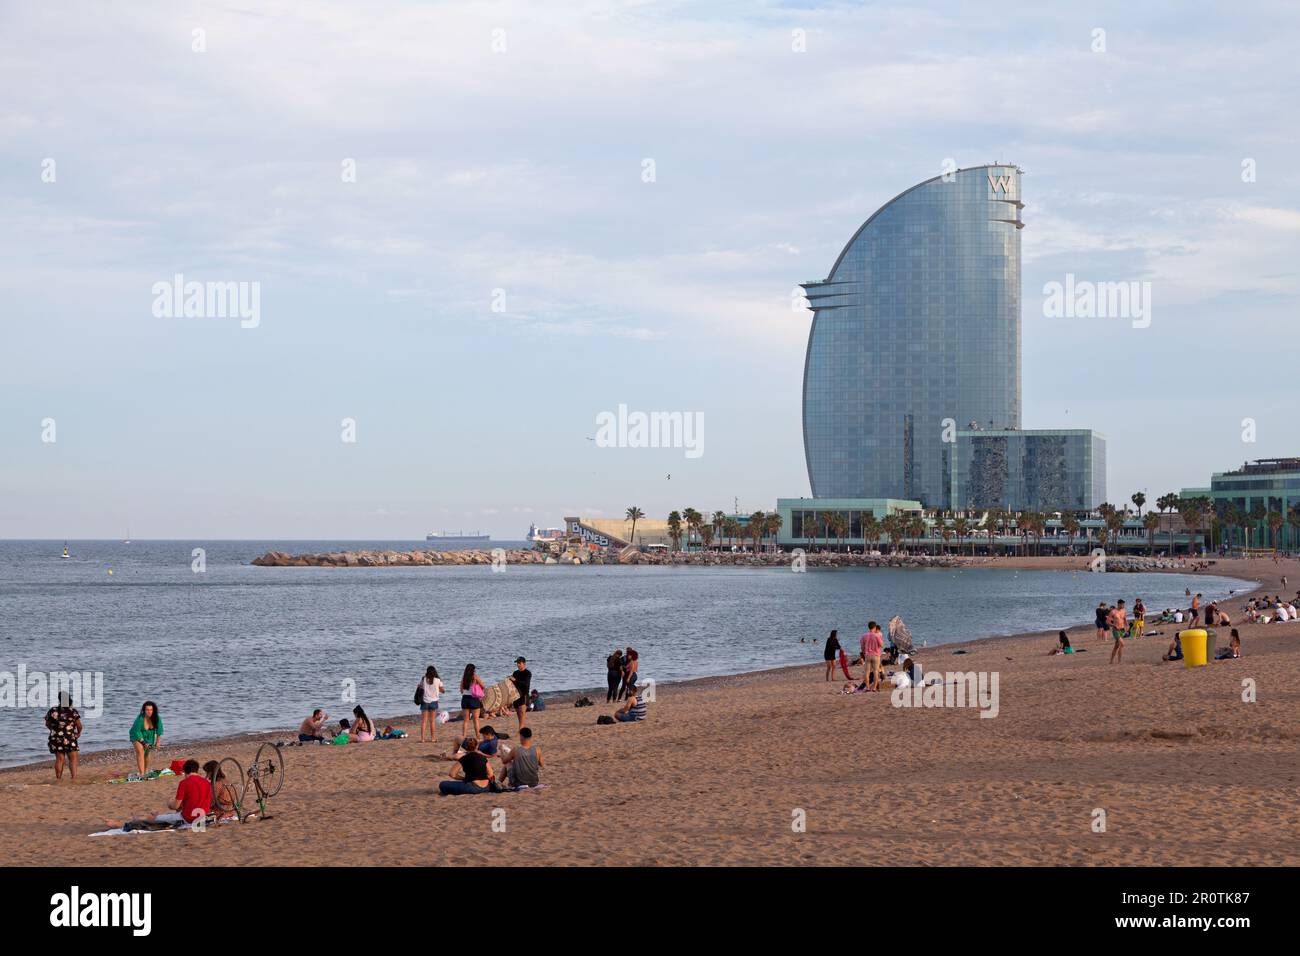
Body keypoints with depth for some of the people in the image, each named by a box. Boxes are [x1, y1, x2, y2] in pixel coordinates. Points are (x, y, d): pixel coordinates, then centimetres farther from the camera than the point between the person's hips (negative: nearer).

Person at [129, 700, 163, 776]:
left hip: (149, 737, 5)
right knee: (140, 751, -22)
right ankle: (142, 773, -28)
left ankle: (146, 771, 40)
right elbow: (137, 732, -24)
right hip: (137, 736, -5)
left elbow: (159, 730, -9)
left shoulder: (157, 718, -22)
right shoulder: (140, 718, -33)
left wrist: (158, 742, -8)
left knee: (148, 752, 16)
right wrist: (144, 742, -25)